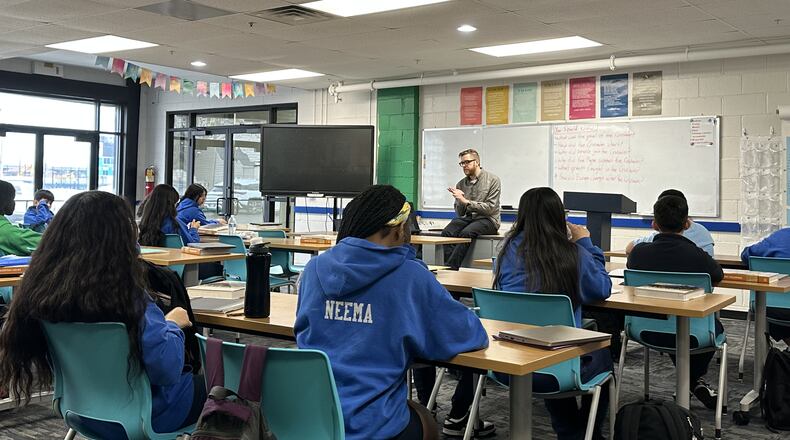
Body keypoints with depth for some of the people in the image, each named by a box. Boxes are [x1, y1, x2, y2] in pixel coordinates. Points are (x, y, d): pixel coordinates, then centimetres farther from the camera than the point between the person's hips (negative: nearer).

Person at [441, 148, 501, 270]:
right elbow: (459, 213, 13)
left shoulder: (493, 180, 0)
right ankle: (448, 269, -28)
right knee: (447, 232, -26)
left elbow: (490, 208, -9)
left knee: (466, 233, -34)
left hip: (487, 219, -4)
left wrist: (466, 201, -14)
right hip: (466, 218, 4)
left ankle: (451, 267, -31)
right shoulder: (461, 184, 13)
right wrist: (459, 201, -9)